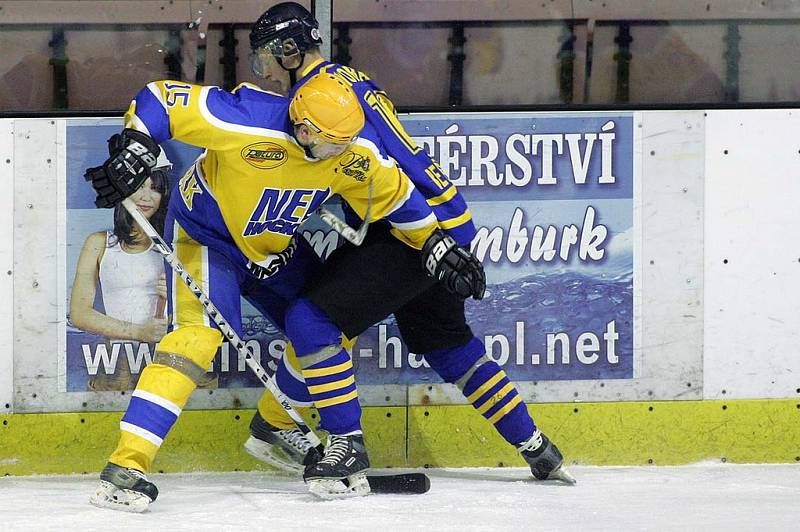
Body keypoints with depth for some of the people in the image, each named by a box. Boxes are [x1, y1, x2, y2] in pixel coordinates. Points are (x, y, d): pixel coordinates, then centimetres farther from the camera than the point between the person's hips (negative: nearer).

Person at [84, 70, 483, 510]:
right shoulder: (246, 123, -37)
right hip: (206, 235, -7)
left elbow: (395, 195, 0)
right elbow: (161, 98, -33)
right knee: (198, 333, -24)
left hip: (277, 248, 7)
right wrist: (136, 146, -46)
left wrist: (437, 246, 2)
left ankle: (346, 440, 26)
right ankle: (126, 466, -30)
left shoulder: (356, 153, -19)